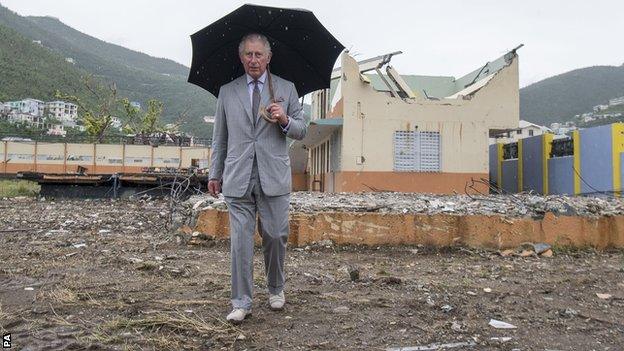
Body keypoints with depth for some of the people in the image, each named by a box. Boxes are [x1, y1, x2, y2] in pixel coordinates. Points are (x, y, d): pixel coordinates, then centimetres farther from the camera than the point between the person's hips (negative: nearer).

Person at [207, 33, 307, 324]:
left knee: (275, 237, 6)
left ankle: (276, 289, 31)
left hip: (274, 178, 0)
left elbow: (301, 131, 8)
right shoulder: (227, 91, 11)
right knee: (240, 240, 0)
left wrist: (285, 120, -13)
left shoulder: (286, 89, 8)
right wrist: (214, 173, 11)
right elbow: (219, 137, 14)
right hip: (238, 179, 1)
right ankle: (241, 303, 12)